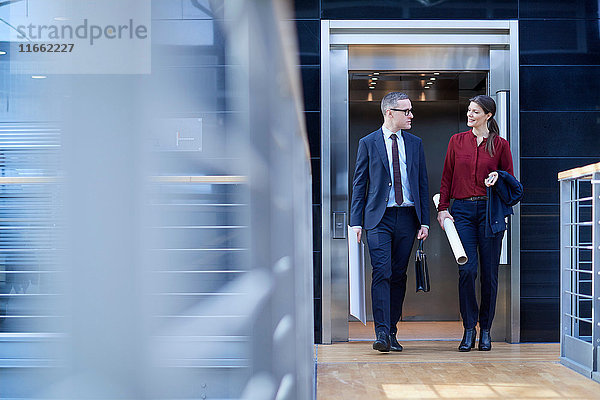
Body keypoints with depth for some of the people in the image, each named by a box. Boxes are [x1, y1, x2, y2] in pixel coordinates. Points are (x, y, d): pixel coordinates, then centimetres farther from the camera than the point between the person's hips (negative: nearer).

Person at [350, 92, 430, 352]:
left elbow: (423, 183, 12)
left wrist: (424, 221, 5)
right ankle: (382, 333, -12)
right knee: (381, 273, -12)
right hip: (379, 218, -3)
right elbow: (359, 184, 3)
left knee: (399, 275, 6)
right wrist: (356, 221, -4)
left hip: (407, 218, 3)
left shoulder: (415, 144, 12)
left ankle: (392, 333, 14)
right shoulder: (368, 143, 3)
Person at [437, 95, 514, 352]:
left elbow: (511, 180, 11)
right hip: (462, 210, 0)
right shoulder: (457, 141, 10)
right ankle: (469, 329, 2)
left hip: (490, 210, 0)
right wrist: (442, 208, 1)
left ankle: (485, 330, 16)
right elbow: (447, 177, 10)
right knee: (467, 269, -10)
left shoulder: (500, 145, 6)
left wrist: (498, 177, -11)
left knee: (489, 272, 2)